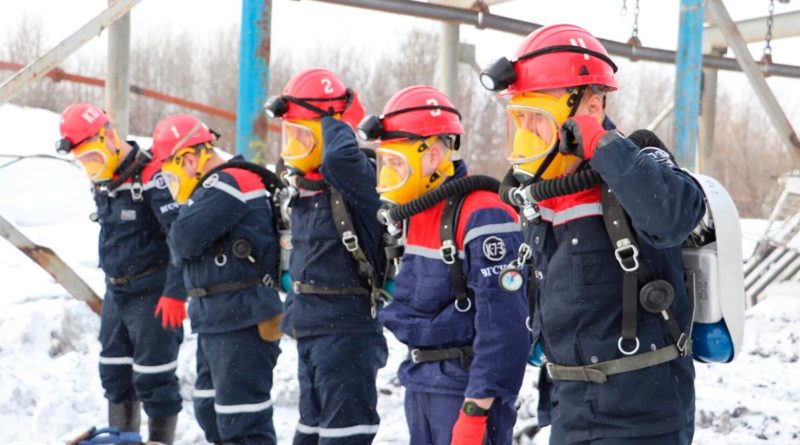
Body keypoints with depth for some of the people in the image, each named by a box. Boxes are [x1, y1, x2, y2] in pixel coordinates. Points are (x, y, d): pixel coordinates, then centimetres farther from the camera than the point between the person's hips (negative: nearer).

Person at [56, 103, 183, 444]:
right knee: (115, 374, 16)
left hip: (152, 294, -9)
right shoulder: (102, 182, 9)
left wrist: (174, 293, -26)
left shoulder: (150, 176, -19)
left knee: (153, 378, -7)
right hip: (116, 293, 9)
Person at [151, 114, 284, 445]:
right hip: (214, 322, 11)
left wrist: (178, 243, 0)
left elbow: (184, 241, -21)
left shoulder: (229, 184, -15)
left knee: (241, 418, -8)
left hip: (243, 322, -11)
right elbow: (182, 253, 20)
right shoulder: (215, 188, 18)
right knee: (210, 410, 19)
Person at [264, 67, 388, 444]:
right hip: (311, 329, 10)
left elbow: (338, 158, -41)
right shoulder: (305, 187, 12)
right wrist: (293, 311, 22)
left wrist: (340, 119, -21)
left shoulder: (357, 178, -15)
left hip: (347, 330, -10)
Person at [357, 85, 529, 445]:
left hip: (466, 386, -10)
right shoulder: (416, 213, 11)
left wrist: (476, 410, -23)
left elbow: (502, 324, -23)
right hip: (421, 382, 10)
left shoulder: (482, 216, -19)